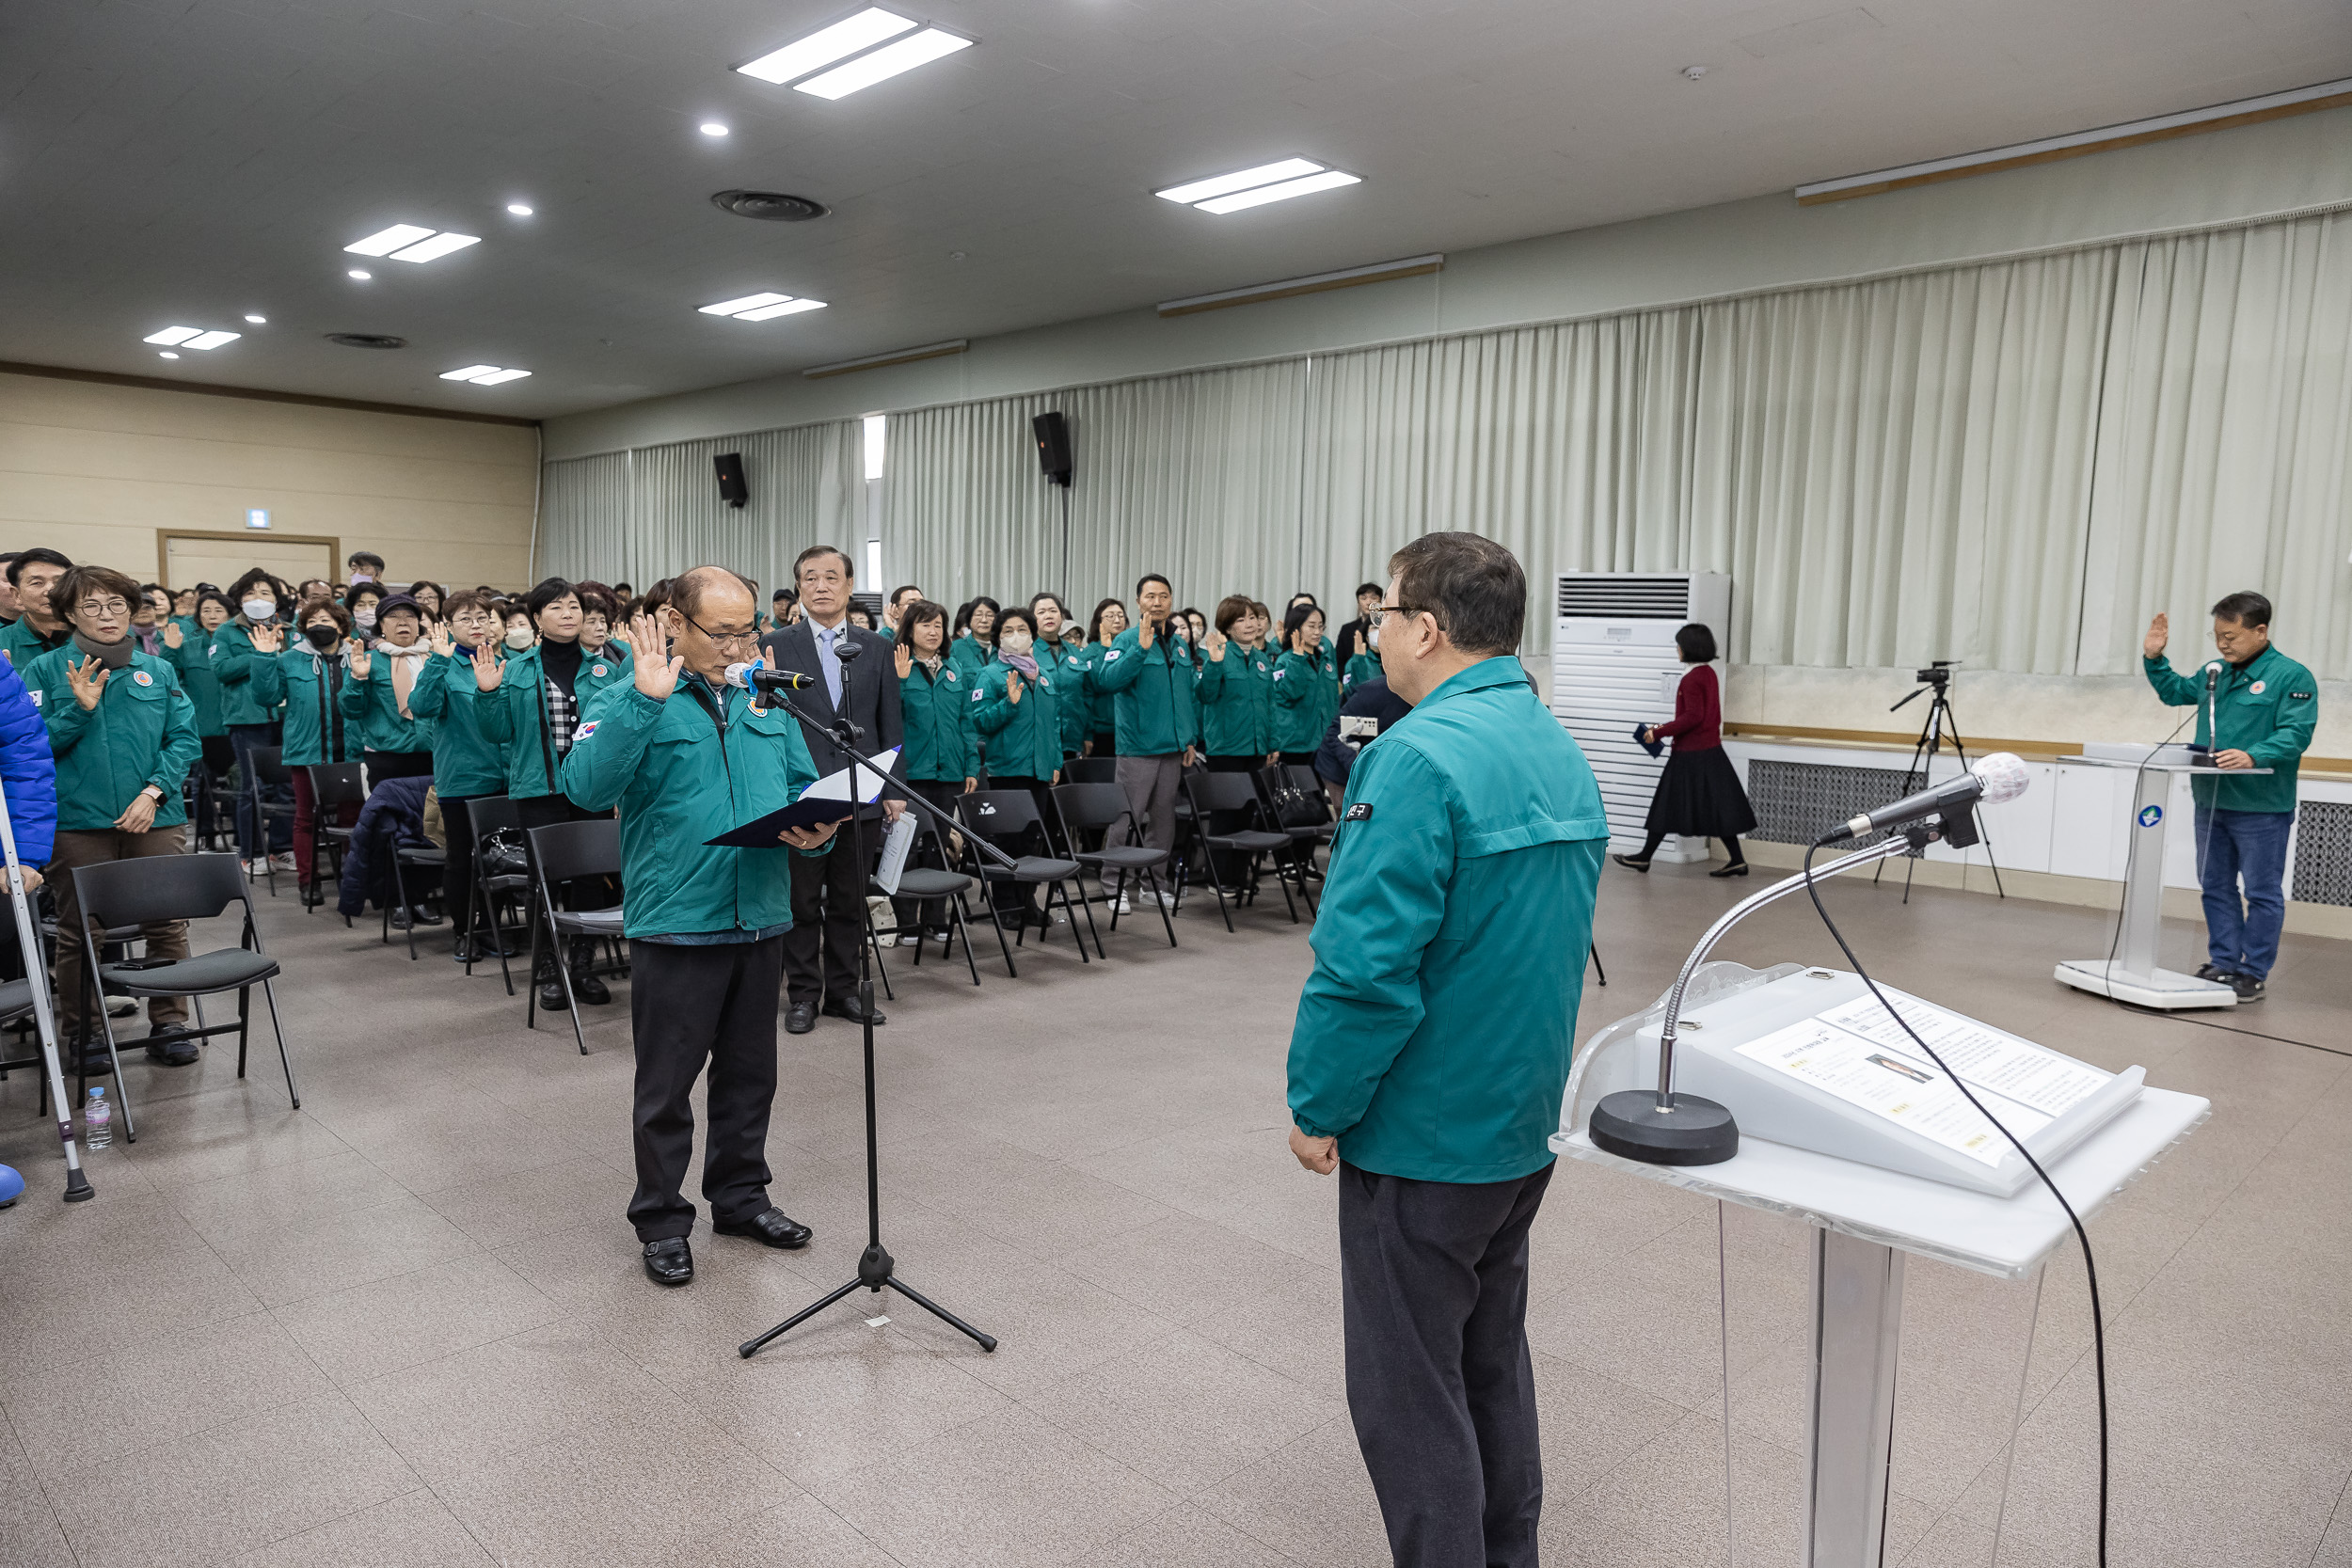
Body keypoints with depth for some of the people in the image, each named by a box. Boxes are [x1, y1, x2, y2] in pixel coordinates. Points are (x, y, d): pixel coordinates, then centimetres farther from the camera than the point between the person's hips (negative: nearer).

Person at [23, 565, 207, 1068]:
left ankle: (169, 1023, 17)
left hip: (154, 816, 2)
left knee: (167, 925, 4)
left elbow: (184, 739, 4)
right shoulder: (46, 670, 3)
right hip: (77, 821, -1)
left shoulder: (158, 671, 8)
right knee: (79, 932, 7)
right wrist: (80, 709, -16)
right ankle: (80, 1032, 21)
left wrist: (153, 791, -9)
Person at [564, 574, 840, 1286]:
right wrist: (644, 701, -30)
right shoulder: (631, 700, -6)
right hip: (676, 924, -5)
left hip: (761, 920, 5)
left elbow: (804, 788, 13)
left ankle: (740, 1194, 35)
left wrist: (815, 831, -9)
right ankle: (662, 1218, 24)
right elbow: (587, 786, -23)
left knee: (750, 1073, 18)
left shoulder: (767, 701, 9)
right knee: (667, 1083, 8)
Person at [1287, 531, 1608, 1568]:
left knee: (1410, 1393, 6)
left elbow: (1364, 964, -26)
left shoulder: (1418, 757, -23)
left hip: (1424, 1137, -9)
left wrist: (1317, 1107, -13)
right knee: (1492, 1355, 24)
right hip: (1526, 1124, 9)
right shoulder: (1562, 754, 6)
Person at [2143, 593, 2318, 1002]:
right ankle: (2223, 963, 23)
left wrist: (2253, 756, -34)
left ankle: (2254, 973, 11)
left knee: (2262, 892, 3)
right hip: (2211, 801, 7)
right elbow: (2175, 692, 30)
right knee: (2216, 888, 13)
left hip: (2261, 808, -7)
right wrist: (2153, 659, 15)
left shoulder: (2292, 676, -9)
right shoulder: (2215, 673, 12)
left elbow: (2295, 734, -19)